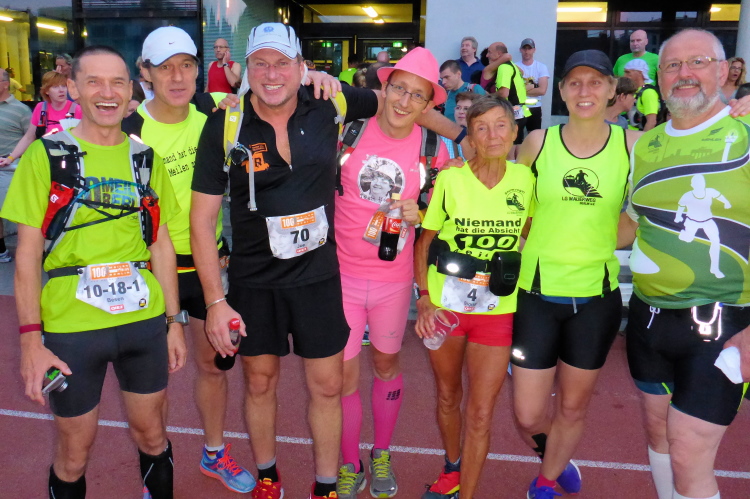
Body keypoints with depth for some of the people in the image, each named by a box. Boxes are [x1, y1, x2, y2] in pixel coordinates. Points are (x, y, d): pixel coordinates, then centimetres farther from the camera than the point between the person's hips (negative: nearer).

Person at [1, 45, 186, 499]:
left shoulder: (146, 158, 5)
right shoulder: (46, 155, -4)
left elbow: (161, 243, 9)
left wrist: (173, 321, 7)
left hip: (145, 321, 3)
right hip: (70, 328, -2)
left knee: (152, 435, 17)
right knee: (75, 454, 12)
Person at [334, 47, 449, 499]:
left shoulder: (433, 150, -6)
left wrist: (418, 215, -17)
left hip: (394, 279, 1)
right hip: (341, 273, -1)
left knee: (387, 364, 18)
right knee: (343, 376, 6)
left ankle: (382, 455, 41)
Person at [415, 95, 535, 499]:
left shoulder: (525, 178, -4)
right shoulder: (449, 179, -9)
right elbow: (423, 243, -1)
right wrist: (423, 299, -10)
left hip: (497, 312, 0)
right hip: (444, 307, 0)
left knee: (480, 414, 3)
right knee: (448, 398, 18)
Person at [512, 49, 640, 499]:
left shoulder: (633, 145, -4)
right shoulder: (538, 142, -3)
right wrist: (549, 243, -4)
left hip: (597, 294, 1)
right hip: (538, 292, 0)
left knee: (574, 408, 15)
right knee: (528, 417, 3)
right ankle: (558, 460, 37)